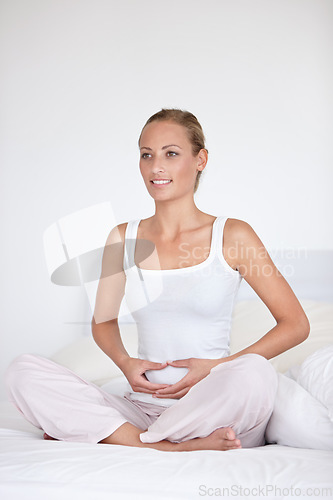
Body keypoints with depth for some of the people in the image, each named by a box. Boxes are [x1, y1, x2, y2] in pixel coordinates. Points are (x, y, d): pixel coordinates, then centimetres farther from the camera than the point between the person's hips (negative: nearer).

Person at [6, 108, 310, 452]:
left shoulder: (232, 236, -1)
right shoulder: (123, 239, 8)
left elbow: (295, 325, 1)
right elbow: (103, 320, 22)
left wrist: (218, 367, -10)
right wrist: (125, 363, -1)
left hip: (214, 411, -3)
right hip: (142, 408, 3)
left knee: (256, 372, -36)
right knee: (23, 371, -16)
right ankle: (172, 448, -21)